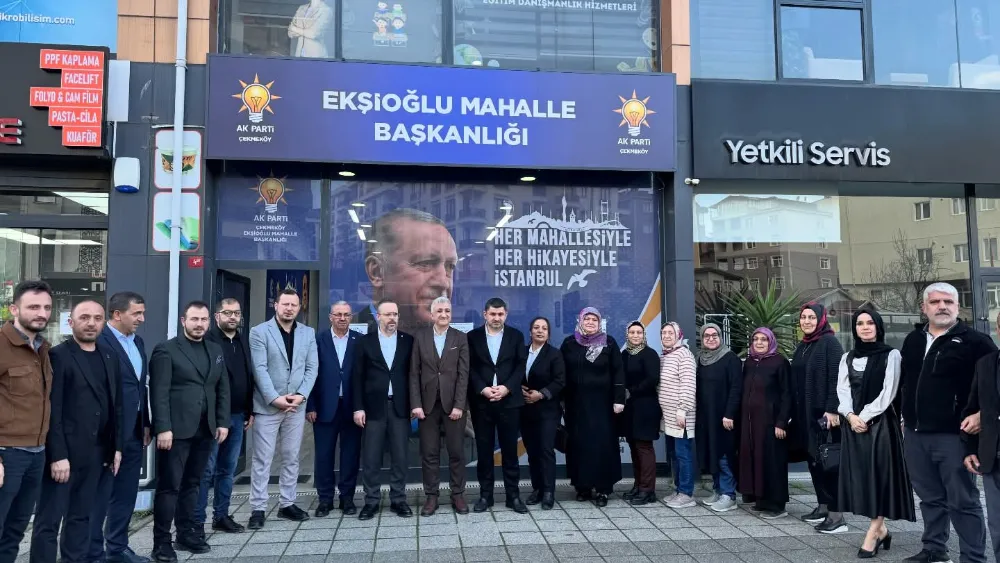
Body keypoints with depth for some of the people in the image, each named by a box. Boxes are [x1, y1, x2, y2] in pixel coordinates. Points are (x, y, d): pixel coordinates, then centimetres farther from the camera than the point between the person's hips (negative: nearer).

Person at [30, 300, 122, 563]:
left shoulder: (109, 358, 10)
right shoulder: (57, 355, -8)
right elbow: (52, 410, -13)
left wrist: (116, 447, 10)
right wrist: (57, 455, -17)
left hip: (96, 452, 6)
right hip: (64, 452, -6)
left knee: (82, 516, 14)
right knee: (49, 519, 3)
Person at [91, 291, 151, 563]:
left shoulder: (138, 342, 13)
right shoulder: (99, 341, -14)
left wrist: (146, 423, 14)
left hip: (134, 431, 8)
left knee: (126, 494, 15)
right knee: (100, 494, 5)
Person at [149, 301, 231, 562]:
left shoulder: (216, 350, 13)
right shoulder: (166, 350, -4)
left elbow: (223, 390, 13)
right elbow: (159, 393, -10)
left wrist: (223, 422, 6)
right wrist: (163, 428, -16)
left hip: (205, 430, 5)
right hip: (176, 430, -5)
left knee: (192, 484, 13)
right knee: (169, 487, 1)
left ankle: (187, 533, 23)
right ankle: (162, 541, 10)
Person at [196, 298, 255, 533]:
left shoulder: (244, 342, 13)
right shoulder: (207, 340, -9)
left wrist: (250, 411, 13)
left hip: (238, 416, 6)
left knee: (228, 469, 12)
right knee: (206, 469, 0)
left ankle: (221, 516, 22)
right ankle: (197, 520, 8)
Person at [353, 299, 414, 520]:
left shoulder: (408, 341, 6)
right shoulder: (365, 341, 4)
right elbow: (358, 377, 1)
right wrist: (358, 407, -5)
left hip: (400, 407, 1)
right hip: (373, 407, 0)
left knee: (399, 457, 6)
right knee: (371, 458, 3)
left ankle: (398, 500, 17)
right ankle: (371, 502, 14)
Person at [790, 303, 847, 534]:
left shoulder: (830, 342, -8)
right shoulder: (802, 346, 15)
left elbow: (836, 378, -15)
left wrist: (832, 409, -21)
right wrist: (795, 412, 14)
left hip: (824, 413, -8)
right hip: (805, 414, 8)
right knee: (813, 460, 11)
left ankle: (836, 515, -1)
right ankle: (822, 507, 21)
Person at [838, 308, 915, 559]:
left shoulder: (890, 355, 0)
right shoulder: (847, 358, 13)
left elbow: (888, 392, -7)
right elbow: (842, 390, 5)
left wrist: (865, 416, -13)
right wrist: (851, 415, -11)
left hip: (880, 422, -4)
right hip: (853, 423, 5)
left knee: (879, 474, -5)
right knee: (860, 475, 4)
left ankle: (872, 534, -3)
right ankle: (880, 529, 15)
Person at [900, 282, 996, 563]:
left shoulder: (973, 341, -6)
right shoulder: (913, 340, 12)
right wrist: (906, 417, 18)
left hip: (952, 435, -6)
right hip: (915, 434, 6)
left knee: (963, 501, 1)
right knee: (930, 498, 17)